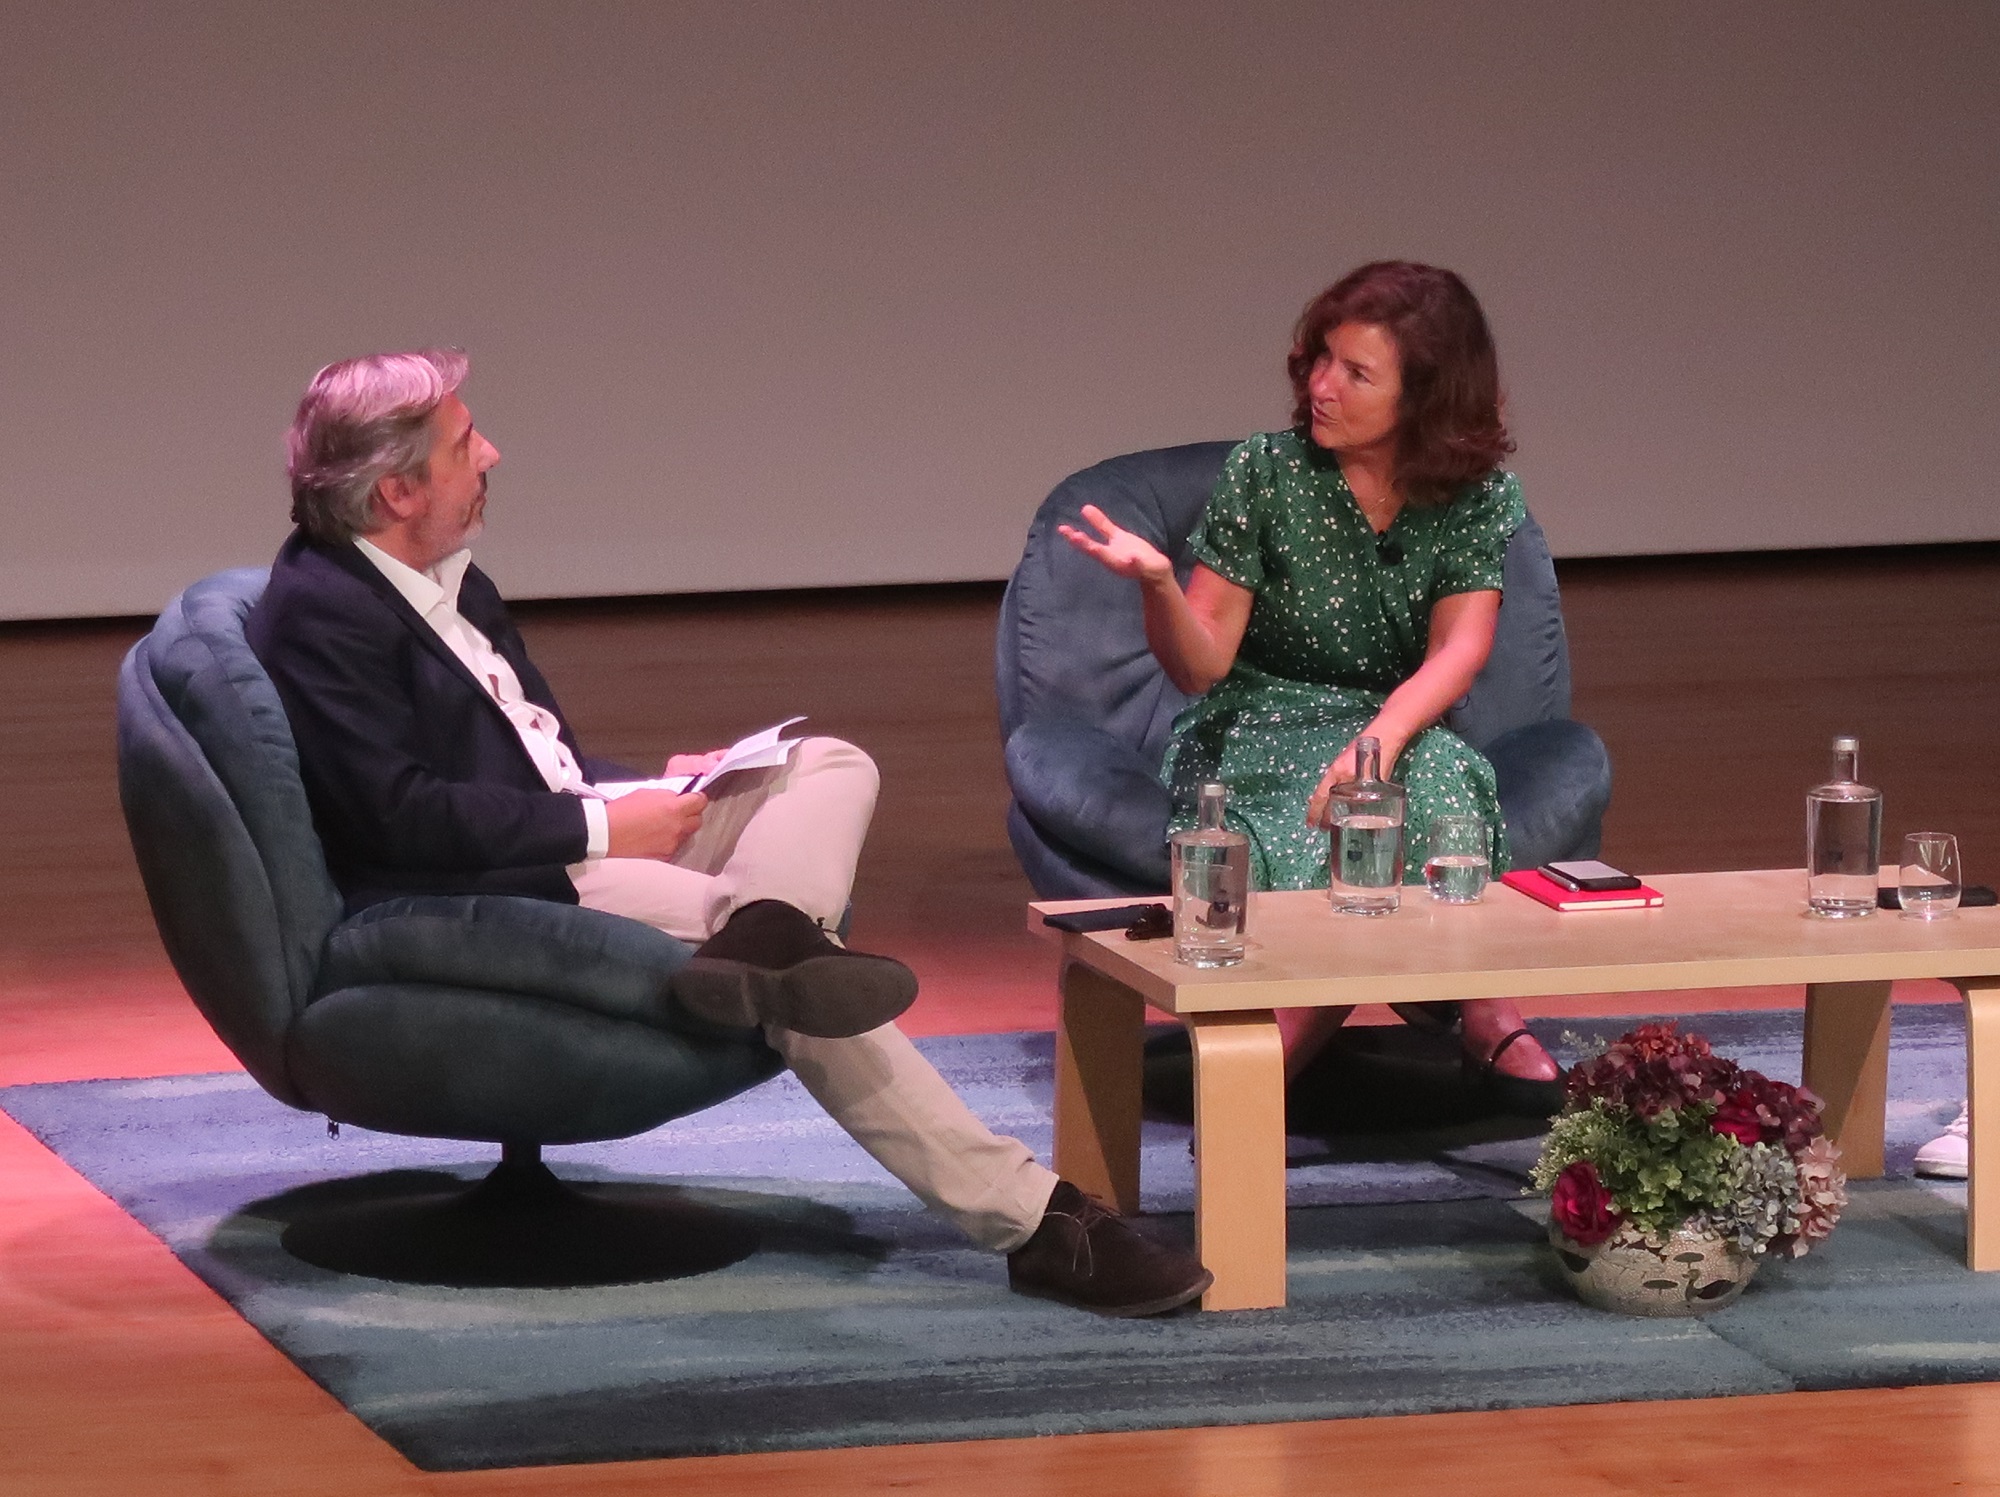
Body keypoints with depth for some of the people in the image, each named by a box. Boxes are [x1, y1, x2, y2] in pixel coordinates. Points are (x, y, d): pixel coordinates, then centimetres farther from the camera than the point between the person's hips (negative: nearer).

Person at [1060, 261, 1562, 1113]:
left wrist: (1381, 736, -33)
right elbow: (1201, 666, -6)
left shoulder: (1478, 498, -1)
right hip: (1255, 730, -1)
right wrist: (1156, 583, -28)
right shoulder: (1266, 473, -6)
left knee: (1432, 778, -36)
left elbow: (1459, 650, -12)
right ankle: (1477, 1008, -22)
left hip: (1400, 727, 1)